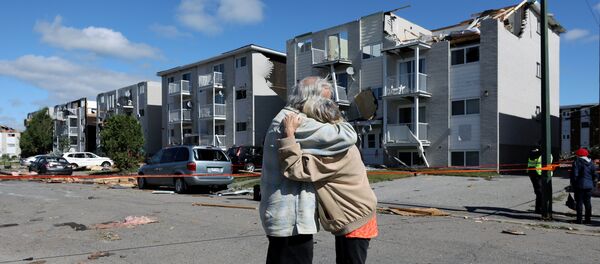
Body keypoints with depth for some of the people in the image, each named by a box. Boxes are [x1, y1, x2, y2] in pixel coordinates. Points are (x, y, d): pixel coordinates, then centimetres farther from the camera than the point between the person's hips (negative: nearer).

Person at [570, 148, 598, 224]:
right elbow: (595, 175, 11)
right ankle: (588, 219, 16)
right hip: (589, 185, 6)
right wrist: (593, 183, 19)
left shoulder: (577, 162, -10)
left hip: (579, 185, -6)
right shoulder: (591, 163, 8)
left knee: (579, 202, -1)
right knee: (587, 202, 13)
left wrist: (573, 183, -4)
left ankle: (579, 219, 0)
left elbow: (574, 174, -13)